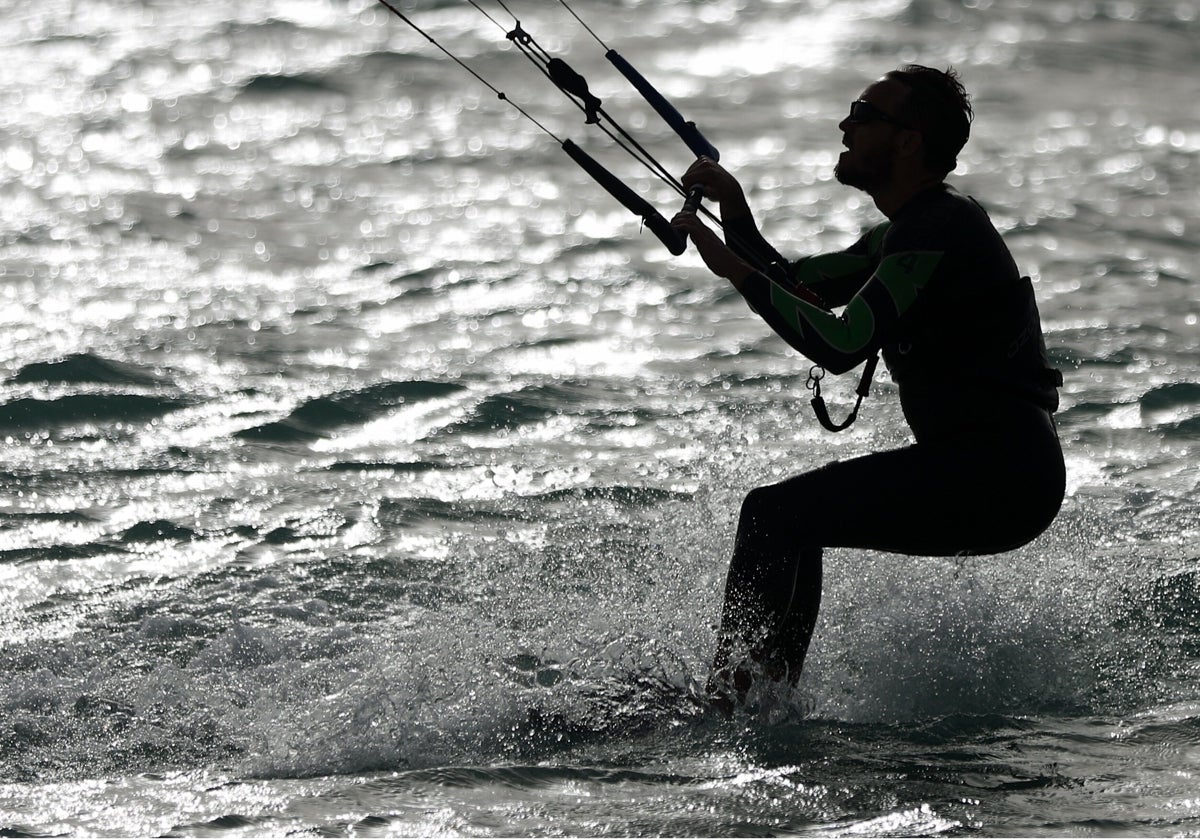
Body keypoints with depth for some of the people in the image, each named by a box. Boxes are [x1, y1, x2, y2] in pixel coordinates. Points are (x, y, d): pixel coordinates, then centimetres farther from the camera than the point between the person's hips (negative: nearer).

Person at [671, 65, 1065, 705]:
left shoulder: (937, 231, -14)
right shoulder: (911, 229, 19)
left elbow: (840, 346, -24)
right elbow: (798, 288, 24)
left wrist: (733, 268, -19)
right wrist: (737, 216, 9)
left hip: (997, 477, -11)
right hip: (1001, 482, 11)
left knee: (775, 515, -14)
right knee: (795, 521, 20)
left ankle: (731, 704, -17)